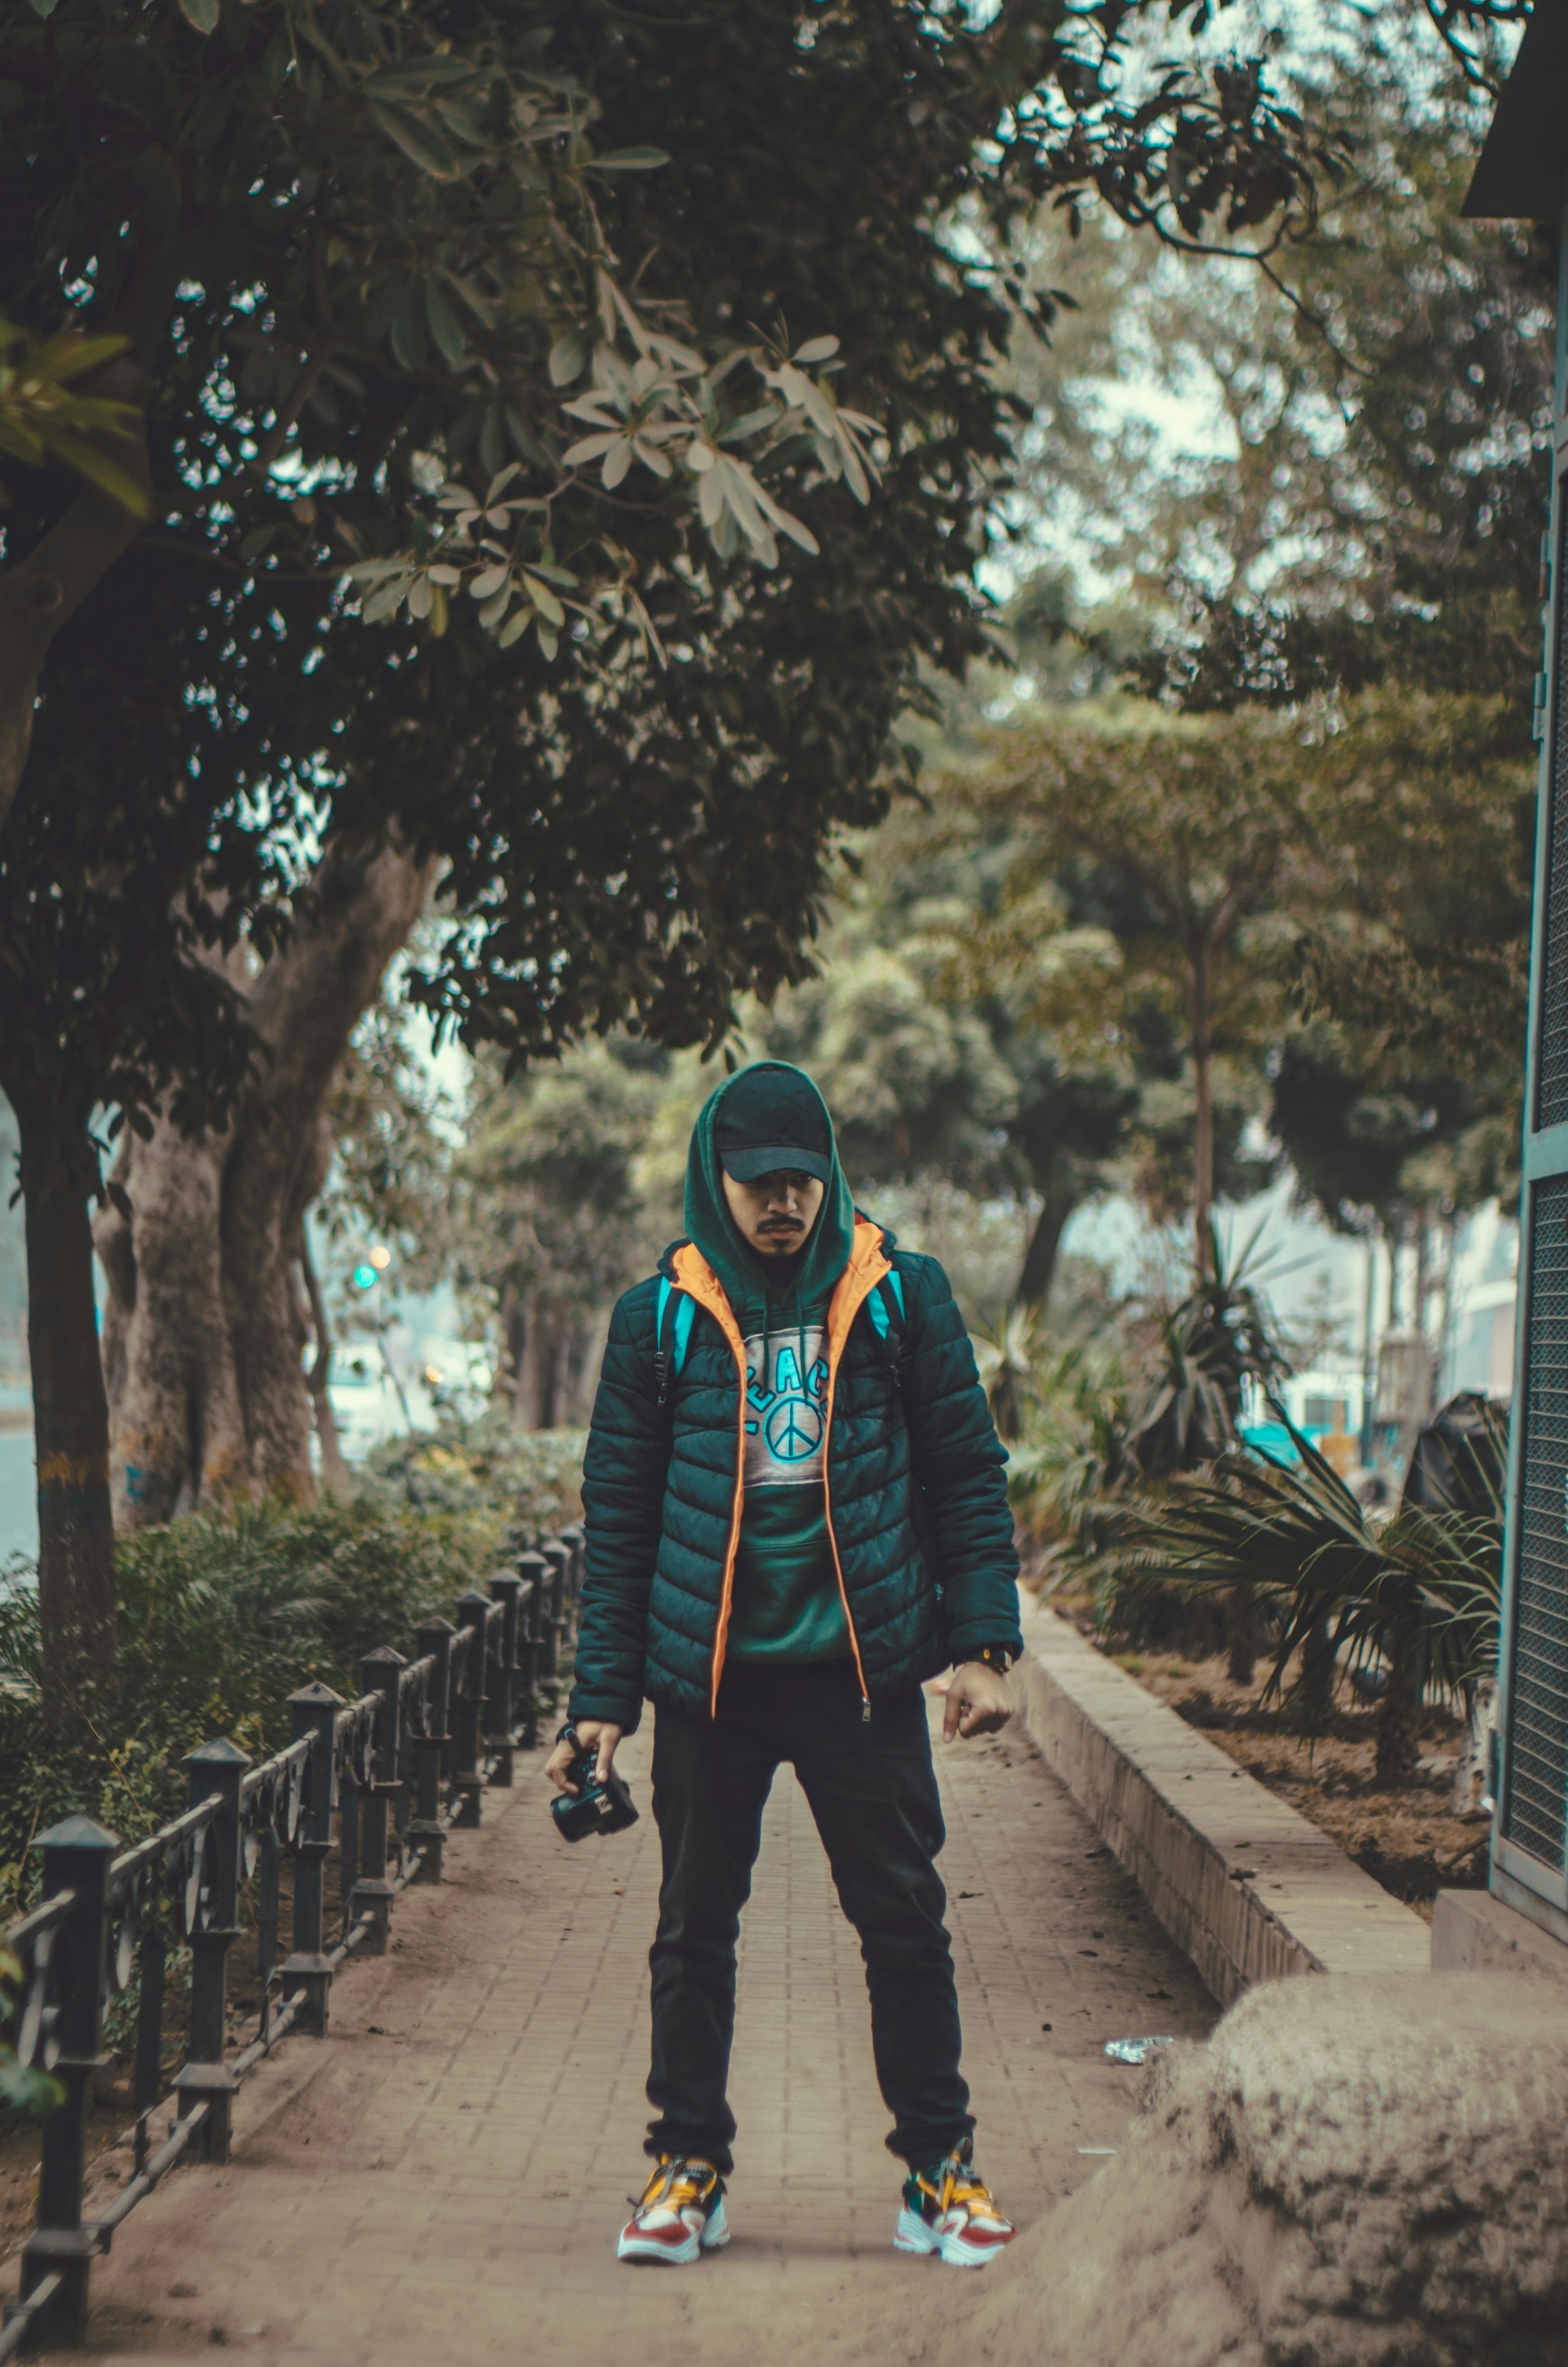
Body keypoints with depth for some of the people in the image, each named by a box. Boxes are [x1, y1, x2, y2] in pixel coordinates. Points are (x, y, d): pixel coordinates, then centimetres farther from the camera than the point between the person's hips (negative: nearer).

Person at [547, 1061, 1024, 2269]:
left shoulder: (902, 1295, 3)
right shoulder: (658, 1318, 4)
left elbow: (967, 1473, 7)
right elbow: (618, 1516, 7)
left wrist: (984, 1643, -1)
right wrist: (602, 1695, 3)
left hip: (862, 1667, -1)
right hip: (709, 1671, 1)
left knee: (905, 1921, 2)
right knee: (694, 1928, 7)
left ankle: (939, 2169, 13)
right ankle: (690, 2165, 19)